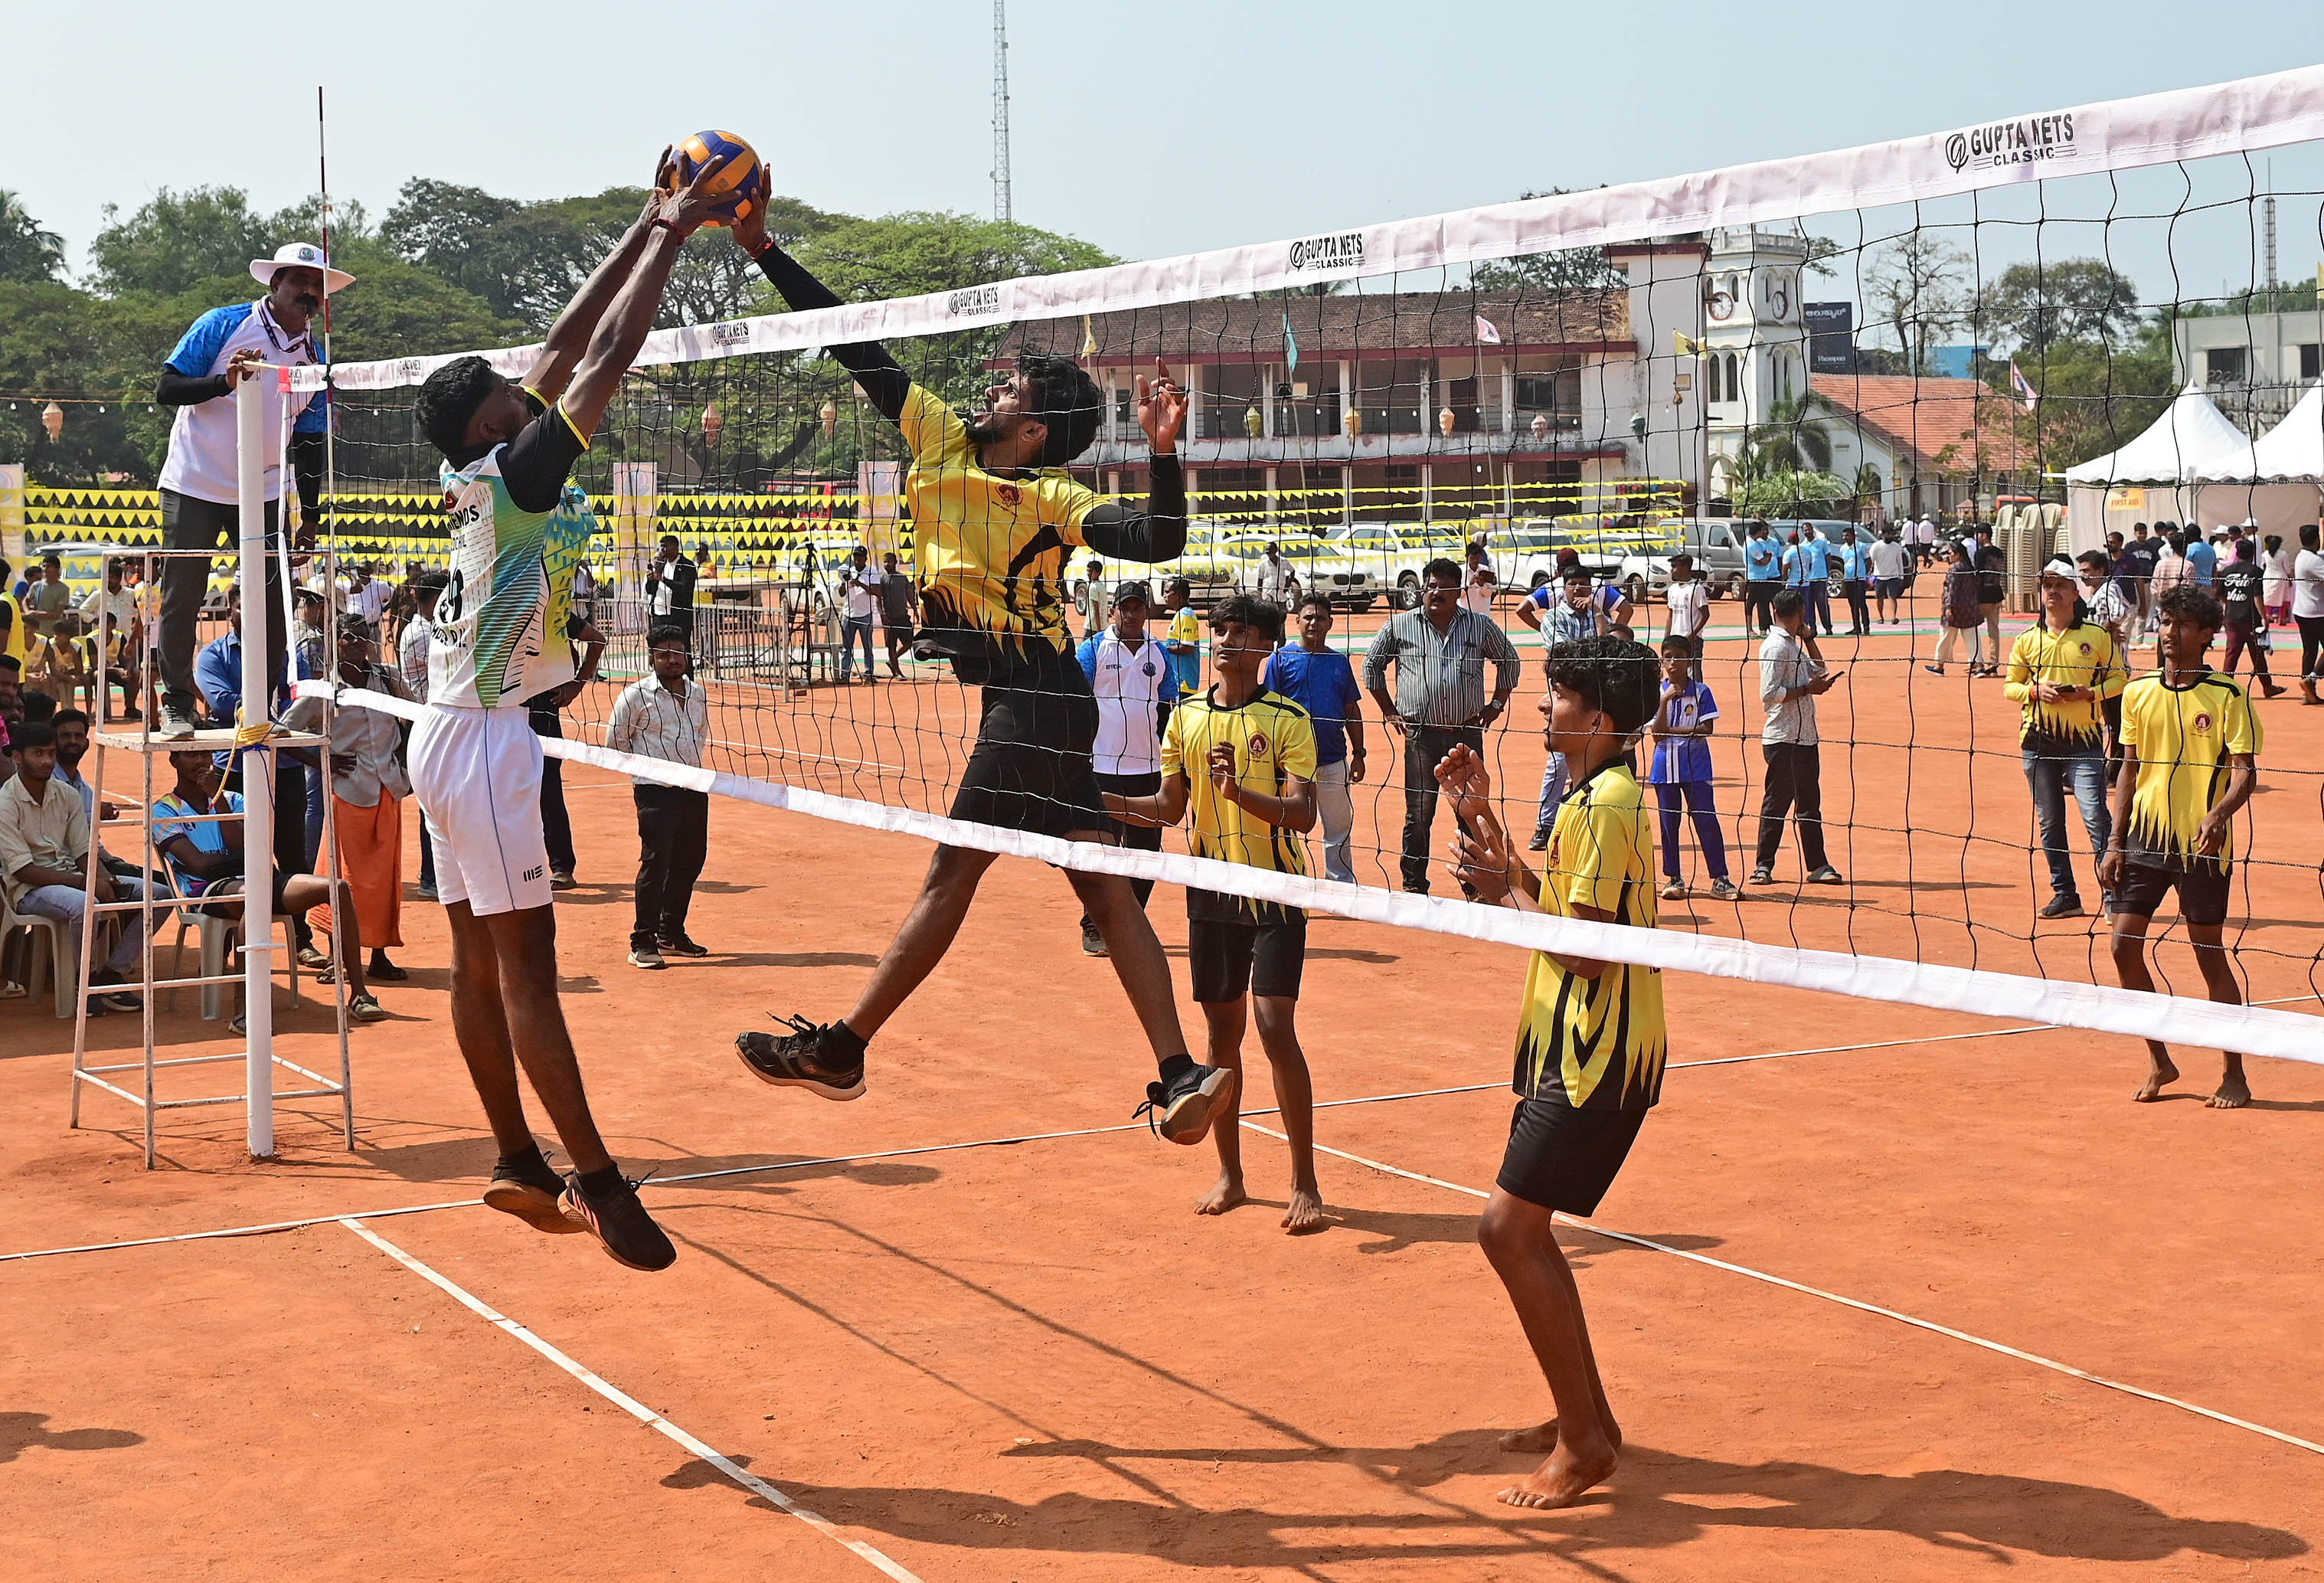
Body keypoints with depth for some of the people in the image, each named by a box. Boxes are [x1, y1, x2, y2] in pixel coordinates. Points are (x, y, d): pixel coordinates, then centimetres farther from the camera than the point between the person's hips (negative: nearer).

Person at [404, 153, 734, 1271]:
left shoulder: (477, 478, 7)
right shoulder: (514, 474, -15)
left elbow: (566, 345, 12)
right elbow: (607, 355, -17)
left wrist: (653, 223, 13)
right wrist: (674, 230, -9)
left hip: (453, 732, 9)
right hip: (483, 737, -9)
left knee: (480, 955, 9)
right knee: (524, 958, -10)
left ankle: (521, 1167, 15)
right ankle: (595, 1178, -10)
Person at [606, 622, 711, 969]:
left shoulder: (698, 693, 10)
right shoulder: (636, 695, -8)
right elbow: (615, 740, 1)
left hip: (694, 788, 7)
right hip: (655, 791, -6)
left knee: (690, 861, 12)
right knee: (655, 863, -12)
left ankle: (672, 934, 27)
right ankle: (643, 944, -7)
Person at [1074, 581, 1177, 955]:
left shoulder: (1159, 654, 10)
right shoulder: (1093, 648, -1)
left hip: (1148, 768, 4)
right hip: (1102, 767, -4)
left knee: (1146, 847, 5)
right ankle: (1094, 926, 9)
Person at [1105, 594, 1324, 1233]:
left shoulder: (1288, 719, -8)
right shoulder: (1186, 717, 7)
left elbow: (1303, 814, -17)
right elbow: (1170, 806, 15)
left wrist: (1242, 793, -32)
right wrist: (1103, 801, 0)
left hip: (1274, 892, -5)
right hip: (1212, 892, 5)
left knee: (1276, 1029, -12)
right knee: (1222, 1031, 9)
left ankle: (1305, 1183, -4)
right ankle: (1229, 1174, 22)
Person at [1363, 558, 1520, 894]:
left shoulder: (1480, 626, 7)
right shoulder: (1399, 626, 4)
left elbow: (1509, 660, 20)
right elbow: (1372, 665, 15)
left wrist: (1496, 704, 13)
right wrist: (1389, 711, 10)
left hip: (1467, 733, 1)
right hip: (1421, 736, -1)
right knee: (1419, 814, 1)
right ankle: (1414, 886, 10)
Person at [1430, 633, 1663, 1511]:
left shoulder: (1606, 805, -19)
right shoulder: (1593, 796, 13)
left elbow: (1586, 952, -23)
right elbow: (1545, 904, 19)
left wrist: (1502, 888, -13)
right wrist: (1479, 814, 13)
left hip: (1598, 1059, -11)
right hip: (1571, 1050, 11)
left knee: (1509, 1228, -11)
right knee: (1523, 1229, 16)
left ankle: (1583, 1441, -4)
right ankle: (1584, 1415, 26)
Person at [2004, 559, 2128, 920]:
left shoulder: (2097, 636, 2)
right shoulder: (2027, 640, 8)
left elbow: (2119, 679, 6)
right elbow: (2009, 686, 12)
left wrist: (2088, 693, -12)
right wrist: (2035, 690, -9)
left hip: (2083, 738, -3)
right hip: (2038, 739, 3)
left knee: (2095, 815, -11)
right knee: (2049, 821, 7)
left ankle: (2111, 894, -5)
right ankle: (2065, 894, 16)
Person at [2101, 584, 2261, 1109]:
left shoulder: (2226, 696, -7)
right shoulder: (2138, 692, 6)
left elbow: (2245, 772, -10)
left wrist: (2219, 814, -30)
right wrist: (2115, 842, 8)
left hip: (2202, 845, -5)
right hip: (2145, 836, 5)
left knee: (2210, 955, 1)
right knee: (2124, 946, 0)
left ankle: (2234, 1075, 14)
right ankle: (2159, 1062, 16)